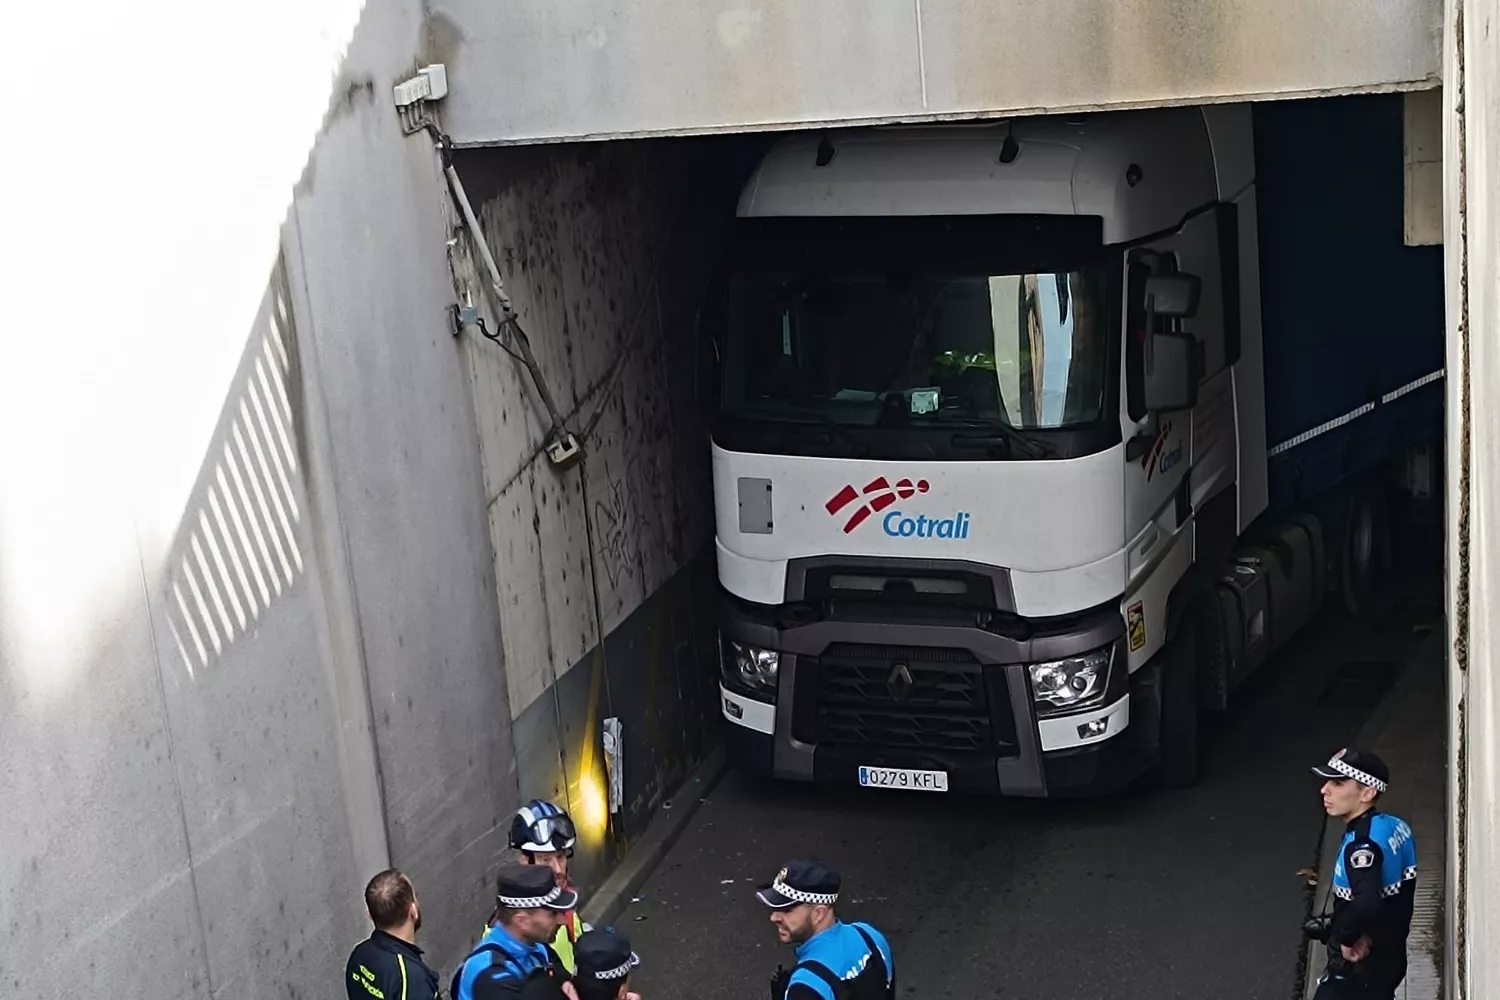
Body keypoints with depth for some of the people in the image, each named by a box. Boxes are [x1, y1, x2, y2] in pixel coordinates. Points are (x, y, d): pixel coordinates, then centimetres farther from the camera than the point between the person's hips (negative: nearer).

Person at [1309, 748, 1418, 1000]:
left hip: (1359, 968, -9)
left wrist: (1347, 939, -26)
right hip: (1386, 957, 9)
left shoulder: (1362, 843, -28)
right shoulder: (1393, 828, 1)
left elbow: (1366, 904, -45)